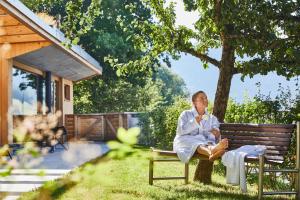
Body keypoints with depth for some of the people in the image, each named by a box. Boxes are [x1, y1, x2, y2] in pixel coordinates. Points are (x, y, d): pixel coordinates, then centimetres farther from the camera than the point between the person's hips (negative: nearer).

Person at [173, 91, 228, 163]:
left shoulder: (212, 118, 25)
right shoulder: (186, 114, 18)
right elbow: (180, 131, 0)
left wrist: (217, 135, -18)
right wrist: (194, 122, -14)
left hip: (205, 143, 2)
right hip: (186, 141, -2)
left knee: (211, 144, -35)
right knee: (196, 144, -38)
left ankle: (213, 149, -71)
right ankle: (211, 152, -69)